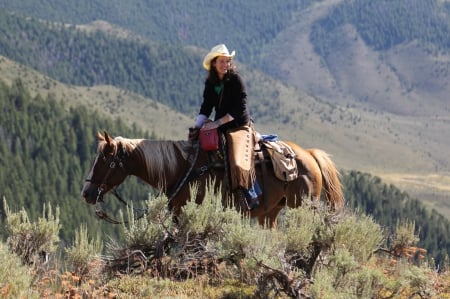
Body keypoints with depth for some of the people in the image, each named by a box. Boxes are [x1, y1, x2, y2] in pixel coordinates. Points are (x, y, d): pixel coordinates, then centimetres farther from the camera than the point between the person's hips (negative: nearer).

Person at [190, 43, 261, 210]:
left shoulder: (235, 80, -11)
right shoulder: (210, 83, 7)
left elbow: (240, 109, -15)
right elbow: (206, 107, 9)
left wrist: (217, 123, -19)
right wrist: (198, 126, -8)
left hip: (239, 126, -7)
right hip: (220, 128, 7)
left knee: (238, 160, -26)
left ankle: (252, 196, -19)